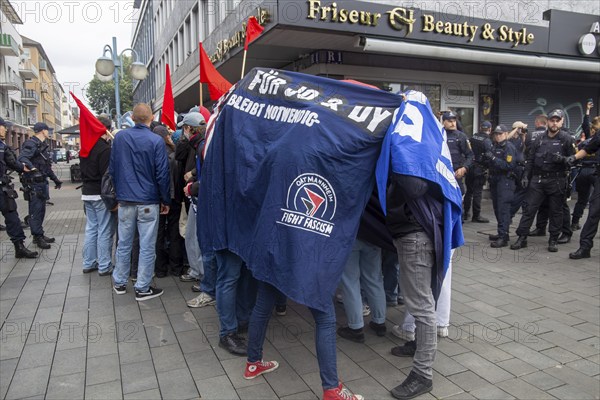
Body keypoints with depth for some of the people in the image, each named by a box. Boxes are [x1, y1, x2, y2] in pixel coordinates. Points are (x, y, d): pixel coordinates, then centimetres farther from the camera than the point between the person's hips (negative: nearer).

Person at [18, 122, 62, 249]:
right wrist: (30, 166, -48)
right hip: (34, 183, -10)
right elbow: (22, 158, -29)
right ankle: (37, 237, 1)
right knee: (35, 211, -4)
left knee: (41, 210, 15)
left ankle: (40, 235, 24)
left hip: (42, 182, 10)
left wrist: (55, 179, 28)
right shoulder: (31, 144, -12)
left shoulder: (42, 145, 18)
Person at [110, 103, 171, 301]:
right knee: (147, 246, 4)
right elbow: (162, 174, -10)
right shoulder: (156, 141, -11)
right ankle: (142, 288, 11)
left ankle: (120, 282, 28)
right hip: (148, 201, -4)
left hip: (125, 200, 4)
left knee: (124, 243, 15)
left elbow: (112, 168, 8)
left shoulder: (120, 137, 2)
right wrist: (166, 200, 0)